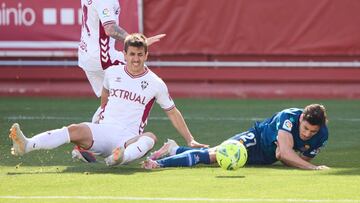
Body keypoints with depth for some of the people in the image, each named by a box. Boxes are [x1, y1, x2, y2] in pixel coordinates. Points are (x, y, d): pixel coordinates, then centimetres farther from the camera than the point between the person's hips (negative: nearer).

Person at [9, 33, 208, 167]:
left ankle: (121, 158, -67)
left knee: (150, 138, -35)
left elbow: (172, 112, 13)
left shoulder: (155, 84, 2)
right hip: (103, 131, 1)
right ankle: (26, 145, -48)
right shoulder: (112, 73, 8)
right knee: (76, 130, -28)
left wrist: (190, 140, 14)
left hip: (129, 139, -1)